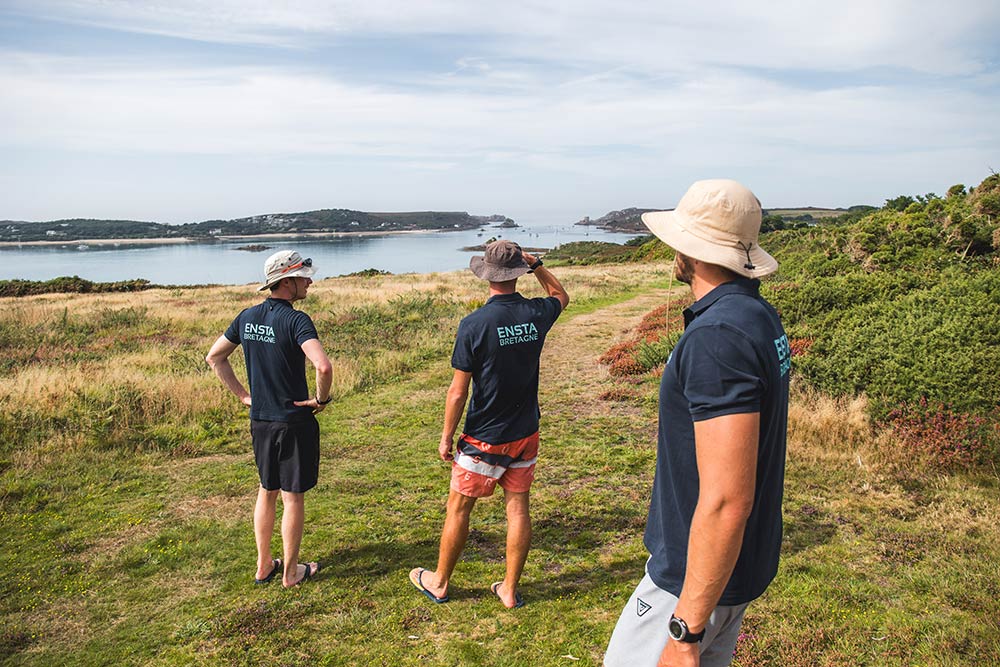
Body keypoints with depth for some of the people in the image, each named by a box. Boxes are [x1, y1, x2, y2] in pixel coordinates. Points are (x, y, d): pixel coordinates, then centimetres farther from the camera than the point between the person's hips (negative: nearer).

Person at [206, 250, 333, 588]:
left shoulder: (247, 317, 3)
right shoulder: (296, 320, -19)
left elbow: (214, 357, 13)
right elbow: (323, 366, -34)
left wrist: (243, 395, 13)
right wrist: (322, 399, -16)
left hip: (259, 420, 6)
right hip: (294, 422, -6)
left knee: (267, 491, 20)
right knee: (293, 497, 7)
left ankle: (264, 566, 31)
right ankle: (291, 571, 21)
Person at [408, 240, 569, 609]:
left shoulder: (474, 324, -19)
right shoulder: (536, 315, -6)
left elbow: (458, 391, -14)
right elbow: (560, 296, 21)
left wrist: (446, 437, -4)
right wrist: (536, 264, 15)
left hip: (483, 439, -4)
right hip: (525, 434, 4)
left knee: (459, 508, 11)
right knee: (518, 507, 12)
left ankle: (439, 582, 29)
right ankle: (509, 590, 24)